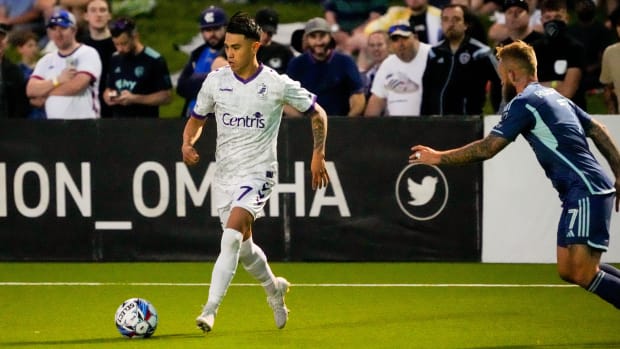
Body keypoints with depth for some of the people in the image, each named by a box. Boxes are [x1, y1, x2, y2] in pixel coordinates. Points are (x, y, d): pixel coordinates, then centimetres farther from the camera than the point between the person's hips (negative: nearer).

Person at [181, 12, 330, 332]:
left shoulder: (277, 84, -8)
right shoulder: (215, 81, 1)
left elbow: (317, 114, 5)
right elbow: (197, 119, 15)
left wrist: (318, 155, -2)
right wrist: (187, 143, -5)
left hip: (257, 173, -5)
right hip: (224, 174, 5)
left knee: (232, 236, -24)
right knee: (243, 246, 15)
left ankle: (210, 310, -28)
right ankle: (274, 288, 45)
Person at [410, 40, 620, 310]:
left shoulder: (524, 102, -9)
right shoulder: (553, 96, 20)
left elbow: (486, 148, -12)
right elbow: (598, 131, 23)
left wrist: (439, 157, -2)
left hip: (586, 193, -10)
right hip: (582, 192, 10)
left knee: (583, 274, -14)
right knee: (568, 270, 10)